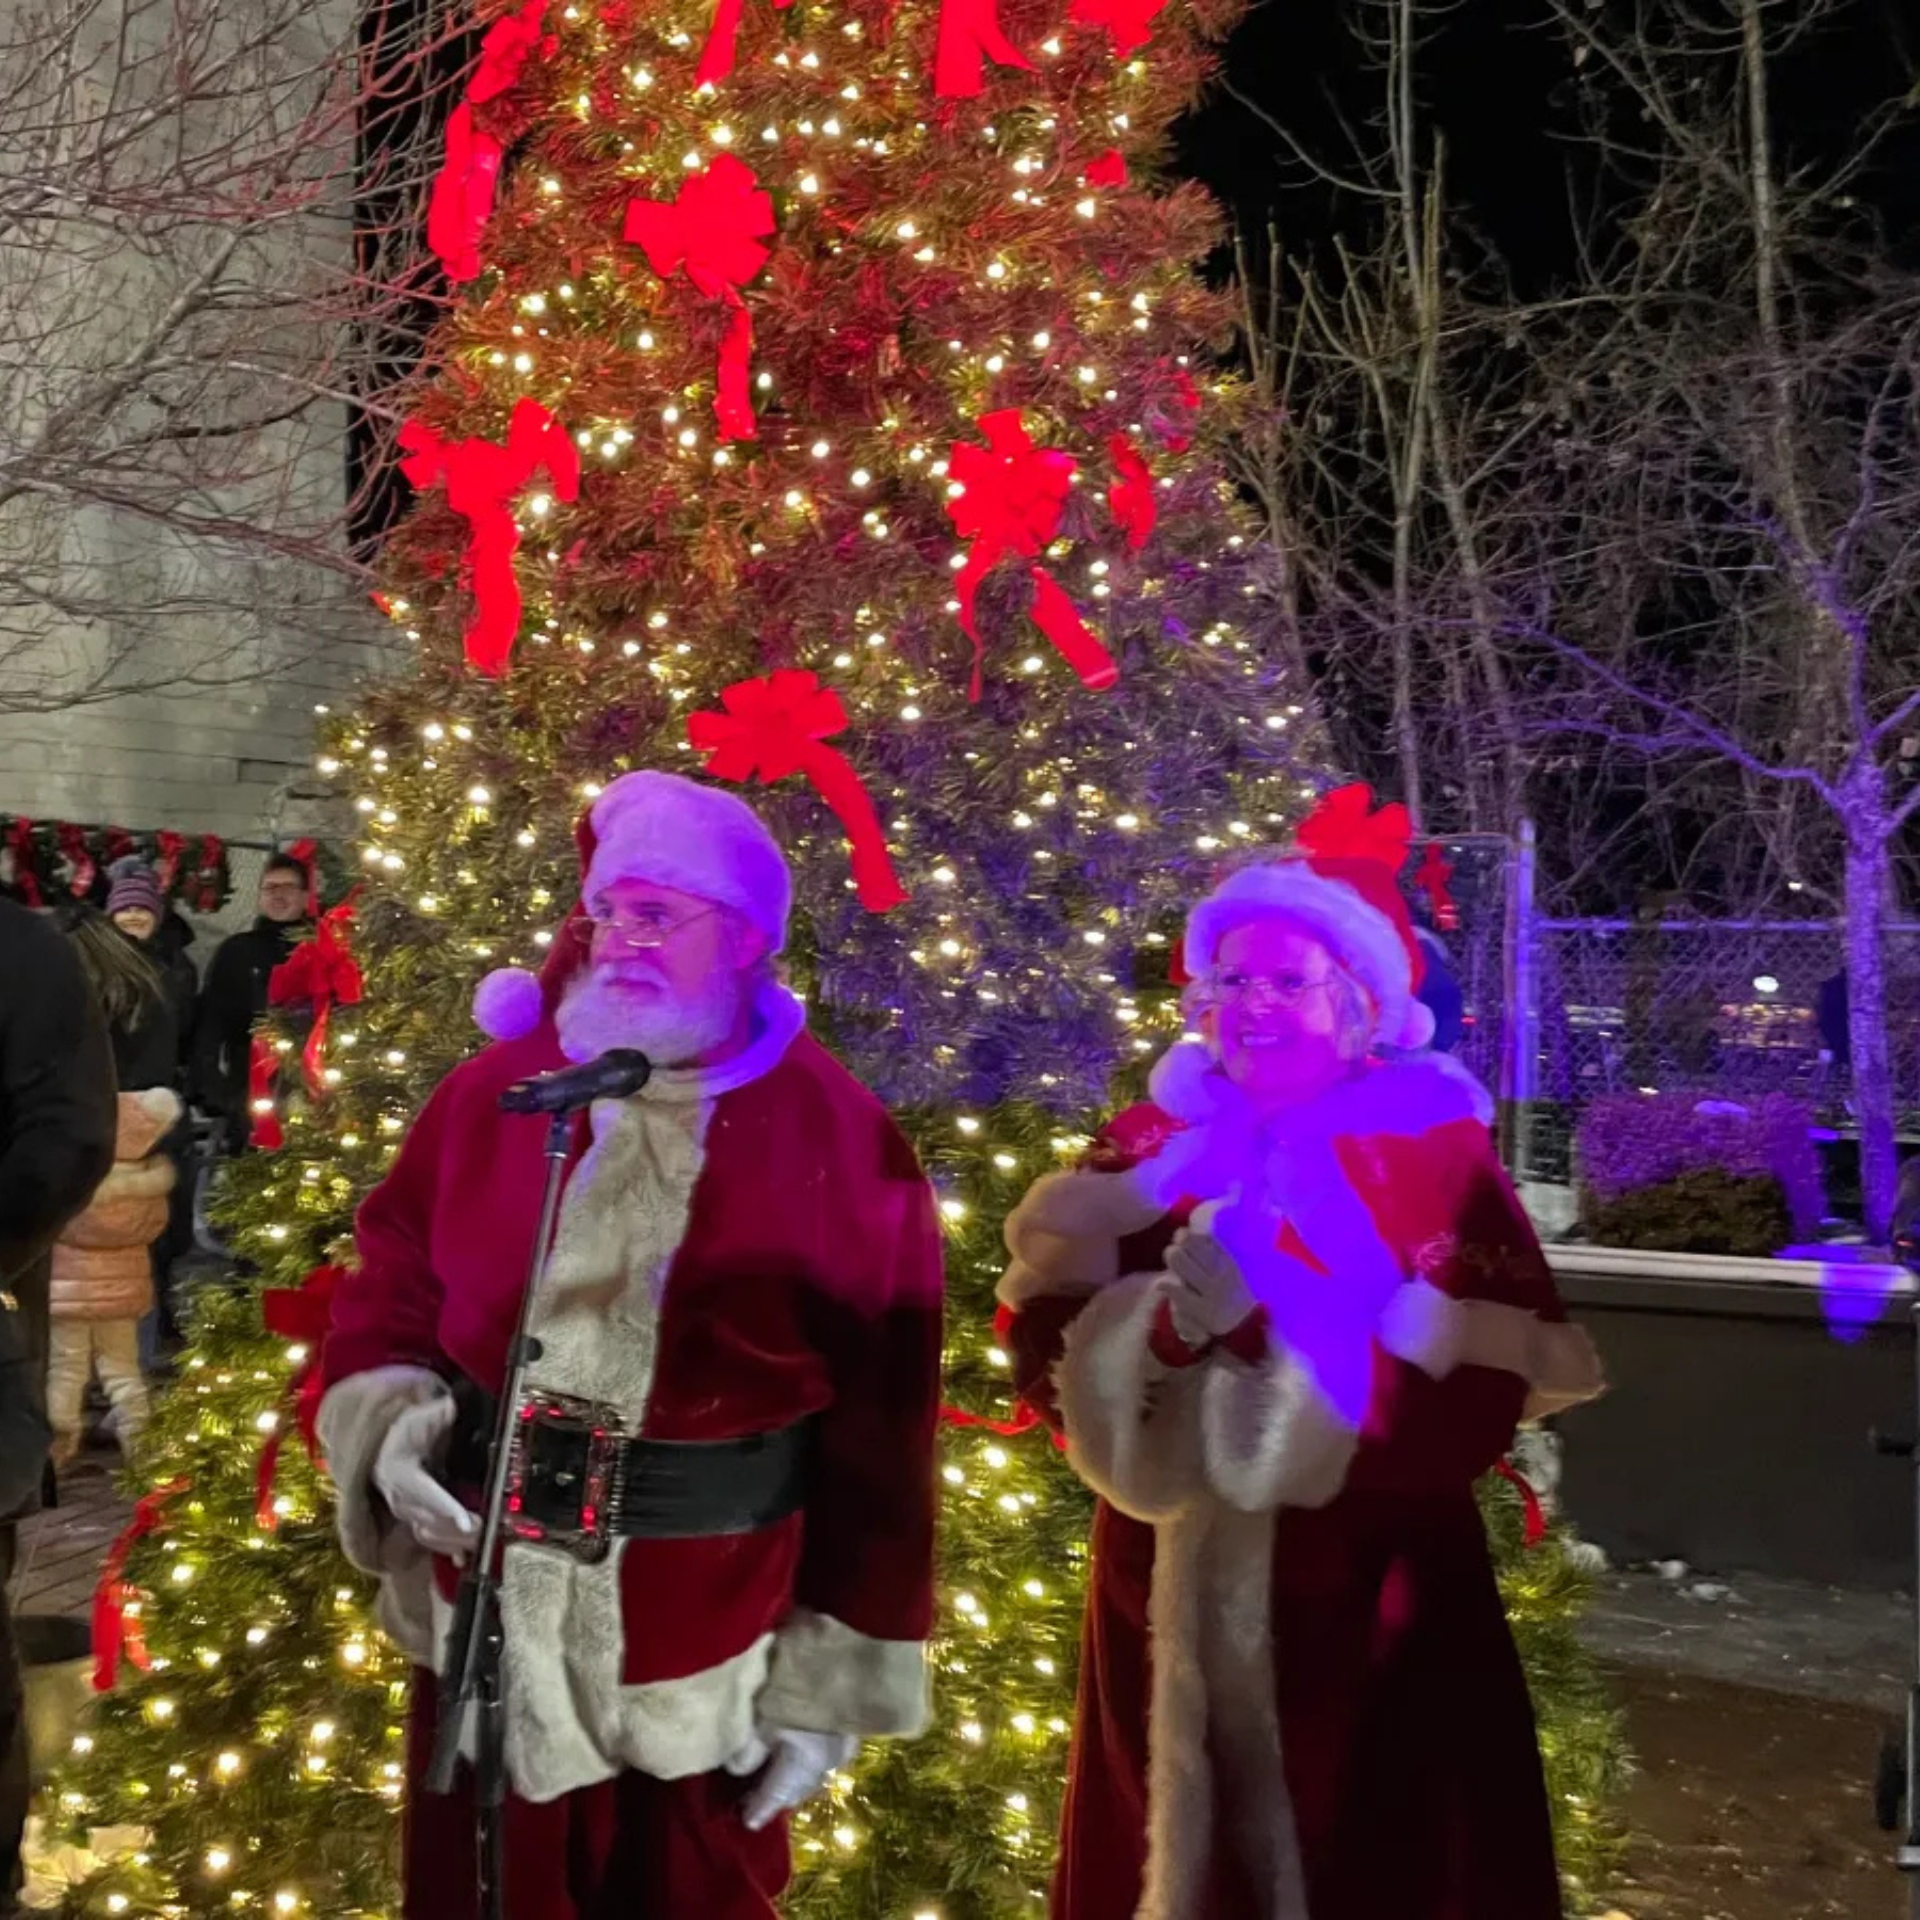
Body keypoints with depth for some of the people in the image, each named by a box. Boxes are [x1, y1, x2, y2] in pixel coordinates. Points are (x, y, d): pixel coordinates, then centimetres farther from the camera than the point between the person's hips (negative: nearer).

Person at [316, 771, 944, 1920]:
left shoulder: (841, 1144, -10)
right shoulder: (498, 1088, -1)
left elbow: (879, 1435, -8)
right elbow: (390, 1289, 10)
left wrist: (834, 1676, -6)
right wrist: (389, 1421, -10)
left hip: (704, 1656, -2)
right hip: (489, 1627, 3)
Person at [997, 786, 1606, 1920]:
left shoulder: (1437, 1159, -6)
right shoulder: (1154, 1149, 6)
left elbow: (1479, 1395, -17)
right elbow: (1042, 1342, -2)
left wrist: (1274, 1326, -23)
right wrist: (1158, 1327, -21)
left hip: (1364, 1606, -4)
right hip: (1171, 1603, 4)